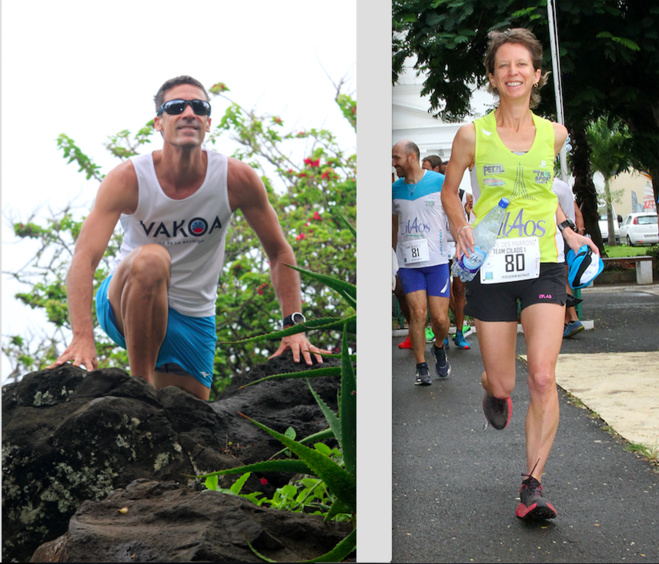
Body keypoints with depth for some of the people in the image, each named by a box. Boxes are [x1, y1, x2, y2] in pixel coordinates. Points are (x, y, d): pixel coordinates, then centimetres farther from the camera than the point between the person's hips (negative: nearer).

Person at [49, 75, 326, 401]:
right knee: (152, 258, -35)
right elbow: (84, 259, -28)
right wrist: (83, 338, -43)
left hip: (194, 320, 3)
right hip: (127, 305, -3)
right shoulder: (128, 178, -19)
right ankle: (140, 386, -22)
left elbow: (280, 254, -3)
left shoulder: (237, 179, -14)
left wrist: (294, 325, -13)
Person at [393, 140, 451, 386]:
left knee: (440, 318, -3)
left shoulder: (440, 182, -2)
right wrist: (395, 255, 18)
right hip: (408, 262, 2)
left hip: (437, 260, -2)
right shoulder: (395, 189, 7)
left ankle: (439, 348, 29)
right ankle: (421, 367, 4)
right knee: (417, 313, -8)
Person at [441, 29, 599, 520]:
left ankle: (533, 483, -2)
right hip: (491, 267, -1)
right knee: (501, 384, 6)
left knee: (543, 377, -14)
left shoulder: (554, 134, 6)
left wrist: (566, 232, 9)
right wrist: (461, 229, -7)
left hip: (543, 264, 1)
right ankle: (492, 390, 46)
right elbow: (450, 191, 11)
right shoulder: (473, 135, -1)